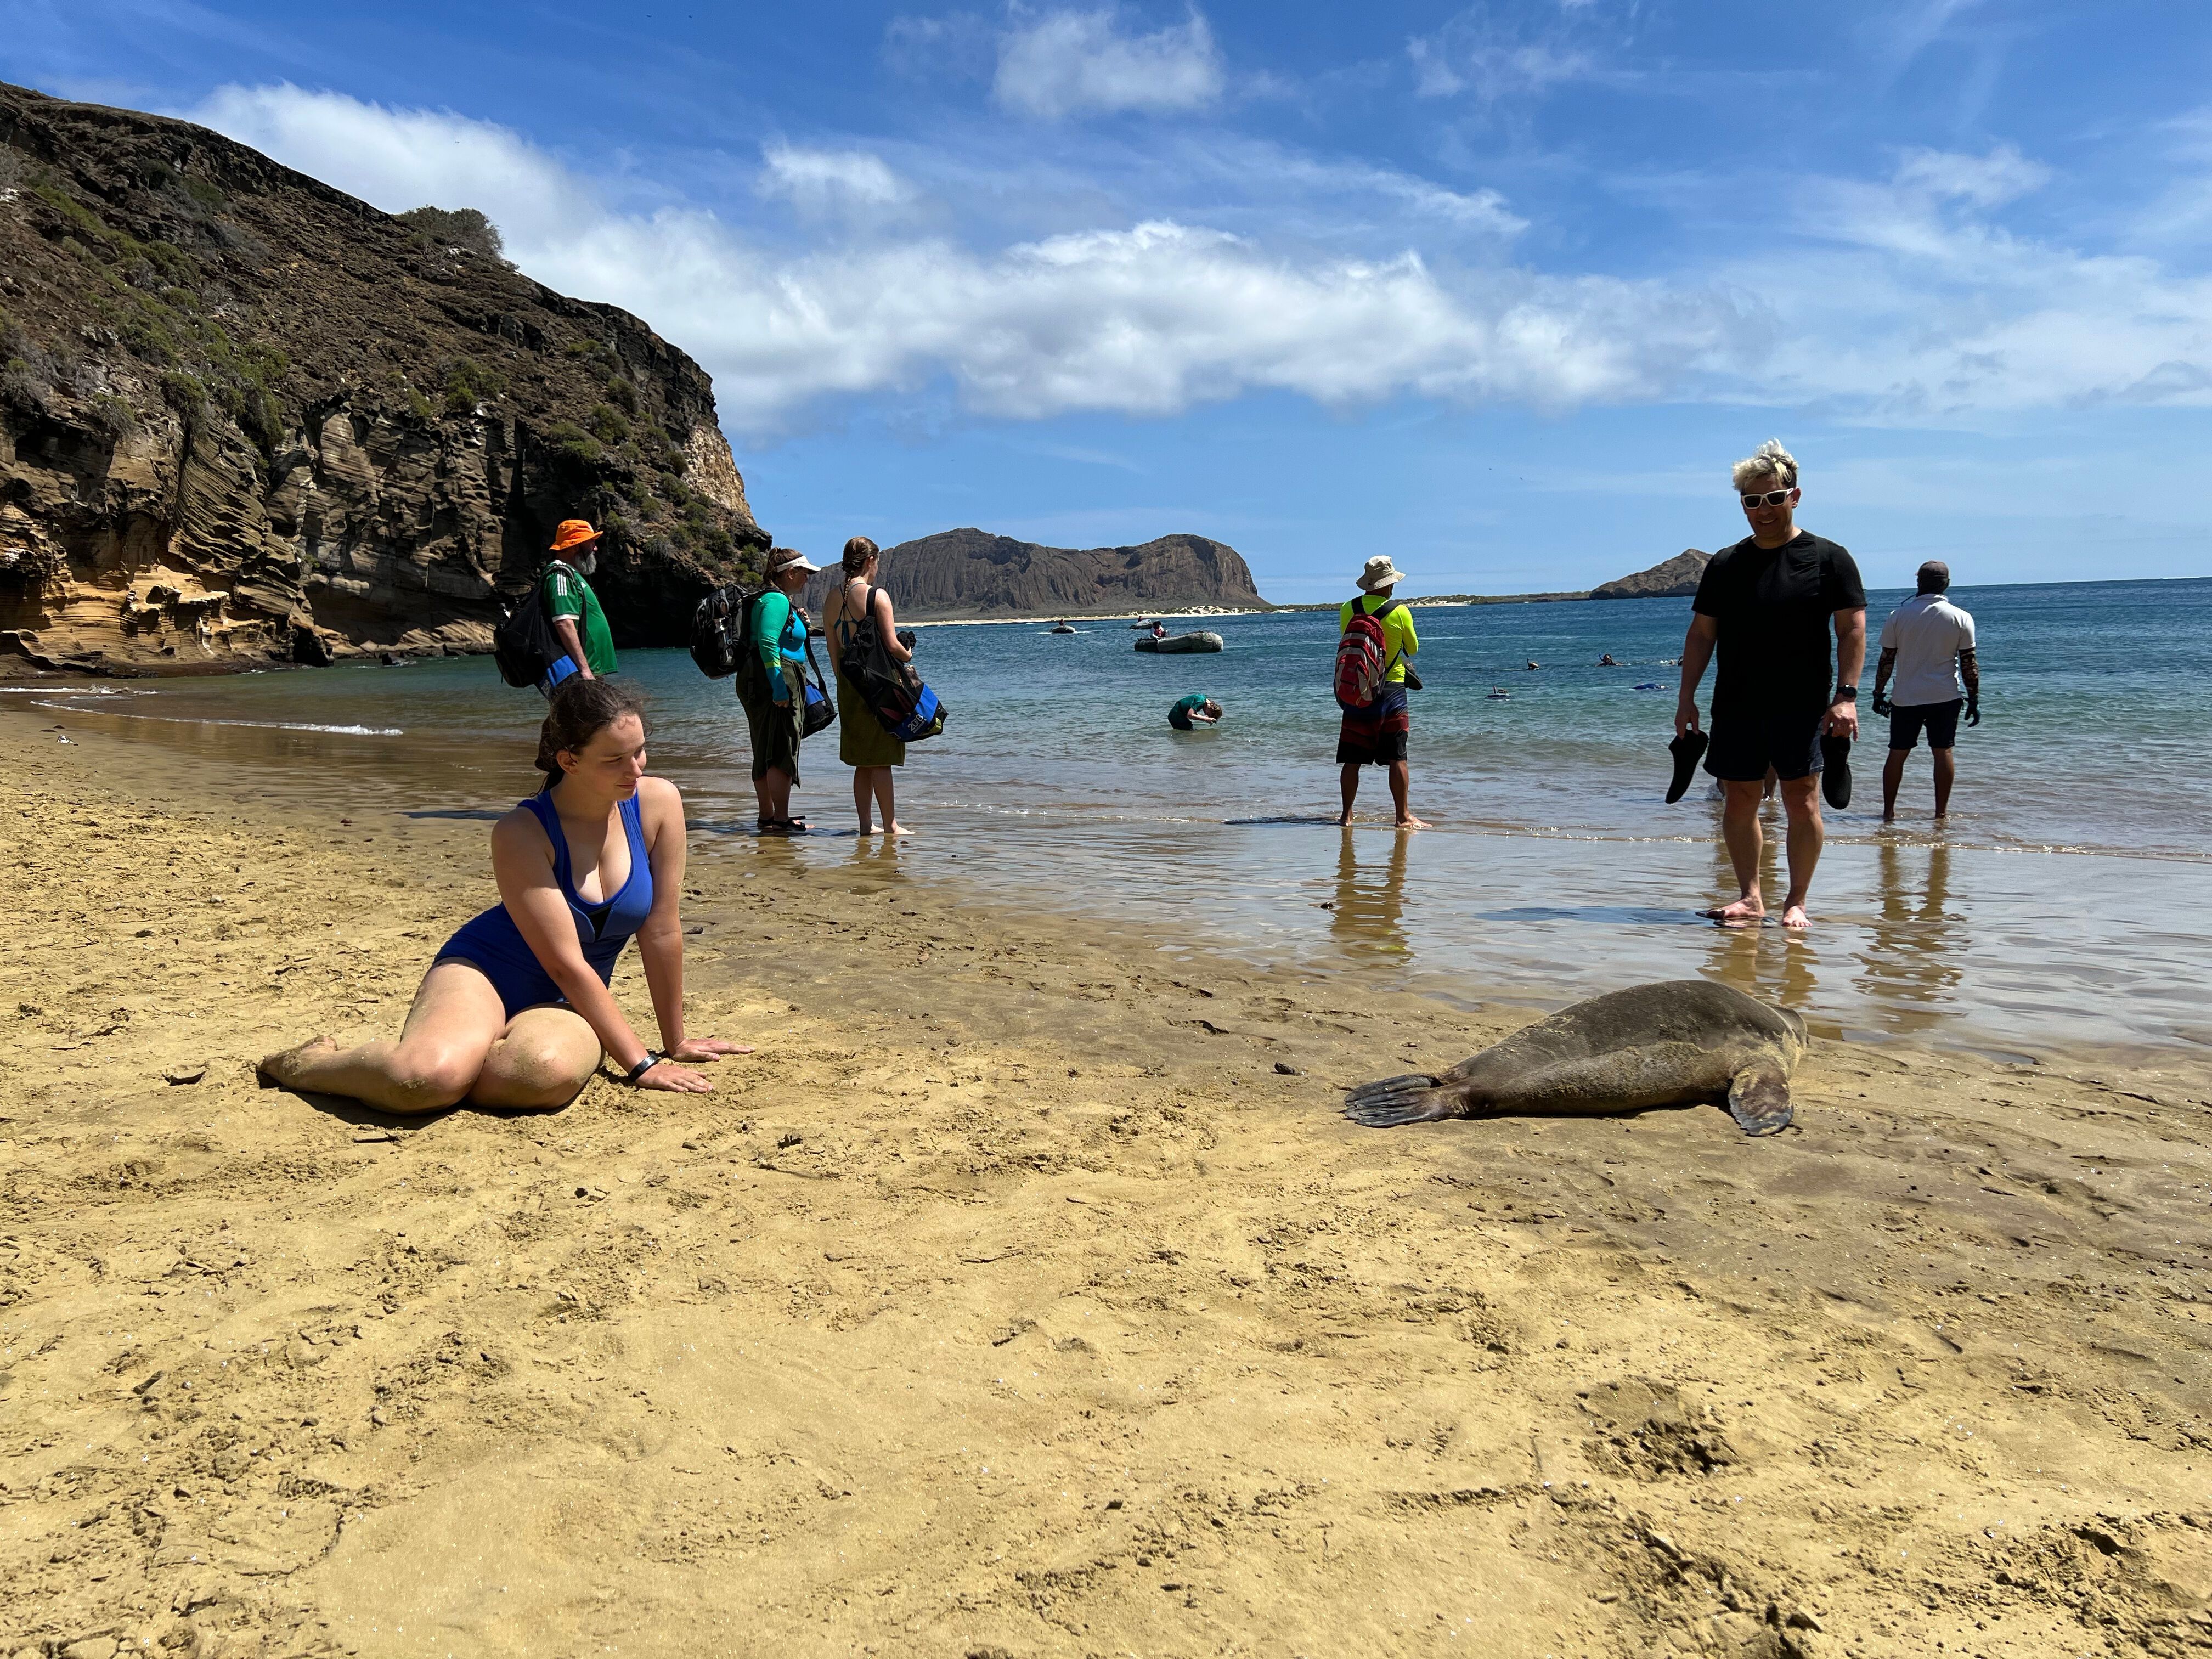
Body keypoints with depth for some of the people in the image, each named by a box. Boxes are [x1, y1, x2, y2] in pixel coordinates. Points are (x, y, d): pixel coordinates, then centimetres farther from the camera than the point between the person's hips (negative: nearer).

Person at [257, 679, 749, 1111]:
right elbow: (567, 964, -19)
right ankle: (309, 1064, -1)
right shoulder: (522, 835, -18)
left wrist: (675, 1041, 3)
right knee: (430, 1075, -35)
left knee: (550, 1071, -36)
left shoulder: (658, 803, -10)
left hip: (563, 1006, 3)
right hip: (483, 972, -2)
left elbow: (662, 932, -4)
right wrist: (640, 1063, -19)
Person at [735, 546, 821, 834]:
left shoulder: (779, 600, 20)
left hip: (760, 683, 11)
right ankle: (781, 821, -11)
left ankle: (768, 817, 20)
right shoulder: (777, 600, -12)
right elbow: (767, 643, -23)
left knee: (766, 753, 13)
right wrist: (779, 688, -26)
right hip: (776, 681, -11)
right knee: (783, 751, -10)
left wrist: (799, 621, 22)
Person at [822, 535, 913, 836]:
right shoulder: (877, 595, -12)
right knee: (881, 760, -1)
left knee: (863, 761, 12)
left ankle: (866, 824, 15)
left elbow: (833, 648, 11)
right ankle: (890, 825, 5)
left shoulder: (832, 598, 8)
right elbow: (892, 645, -14)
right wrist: (908, 655, 7)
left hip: (849, 686, 6)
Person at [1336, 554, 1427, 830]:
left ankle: (1347, 814, 10)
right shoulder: (1400, 612, -6)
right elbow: (1413, 648, 7)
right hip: (1391, 690, -2)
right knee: (1397, 758, 1)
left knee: (1352, 759, 7)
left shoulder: (1347, 609, 0)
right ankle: (1404, 816, 1)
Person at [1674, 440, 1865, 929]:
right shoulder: (1725, 564, 10)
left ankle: (1796, 902, 6)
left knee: (1802, 801, -3)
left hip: (1803, 706, -3)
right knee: (1739, 800, 5)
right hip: (1735, 706, 3)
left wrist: (1846, 695, -11)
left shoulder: (1828, 559, 2)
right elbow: (1701, 634, 12)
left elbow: (1852, 630, -1)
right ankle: (1750, 898, 14)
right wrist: (1687, 697, 4)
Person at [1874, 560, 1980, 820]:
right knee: (1943, 752, 6)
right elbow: (1969, 664, -2)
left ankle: (1888, 810, 10)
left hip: (1906, 698, 0)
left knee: (1897, 753, 7)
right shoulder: (1961, 618, -3)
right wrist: (1974, 700, 5)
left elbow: (1886, 659, 0)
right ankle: (1941, 812, 7)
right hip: (1945, 698, 0)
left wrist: (1878, 694, 9)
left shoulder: (1898, 616, -2)